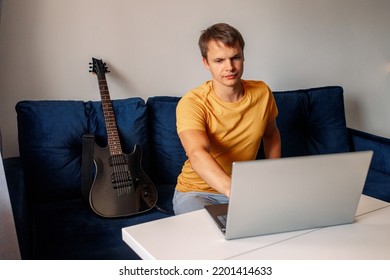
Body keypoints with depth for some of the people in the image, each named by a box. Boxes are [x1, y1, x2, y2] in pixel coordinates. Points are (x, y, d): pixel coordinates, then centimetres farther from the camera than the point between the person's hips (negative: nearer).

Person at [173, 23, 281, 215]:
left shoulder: (262, 93, -5)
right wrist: (234, 190, -57)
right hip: (197, 192, -4)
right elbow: (198, 155, -40)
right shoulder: (192, 103, -21)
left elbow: (271, 134, 16)